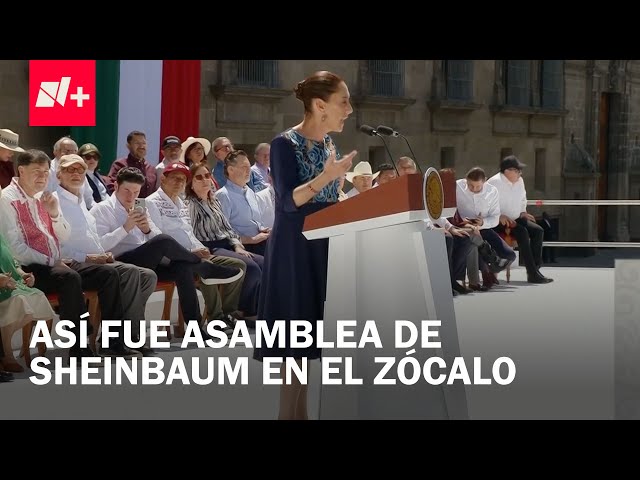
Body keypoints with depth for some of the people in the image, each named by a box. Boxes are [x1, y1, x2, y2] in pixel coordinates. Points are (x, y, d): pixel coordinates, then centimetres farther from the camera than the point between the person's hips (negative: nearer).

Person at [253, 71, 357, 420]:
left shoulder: (329, 144, 11)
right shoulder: (286, 144, -11)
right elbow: (288, 201, -20)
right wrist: (327, 177, -31)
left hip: (327, 245, 8)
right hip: (296, 249, -7)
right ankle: (292, 414, 0)